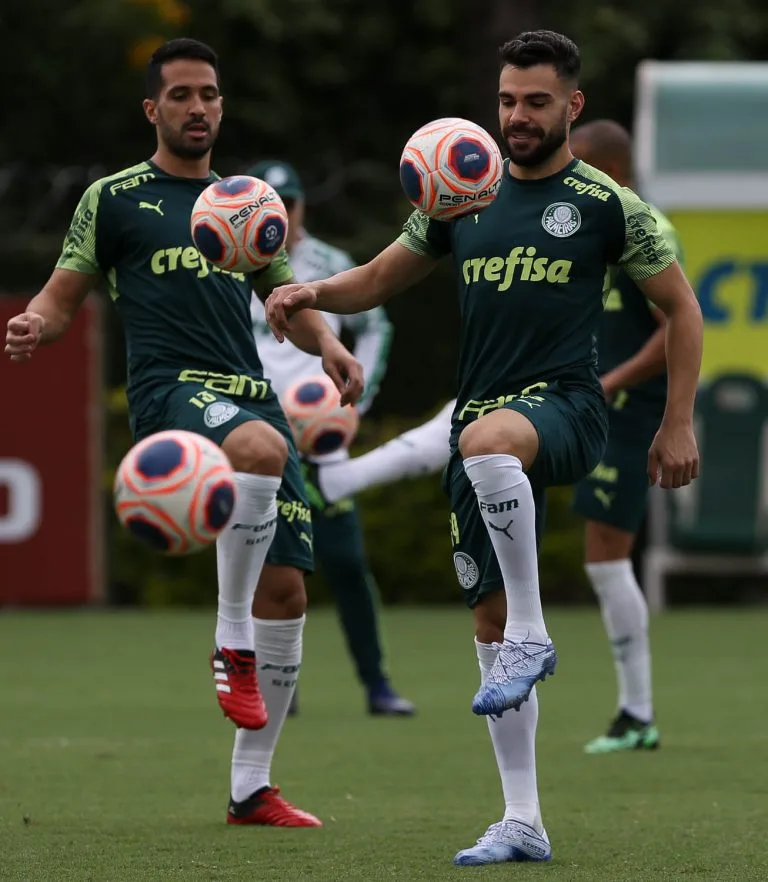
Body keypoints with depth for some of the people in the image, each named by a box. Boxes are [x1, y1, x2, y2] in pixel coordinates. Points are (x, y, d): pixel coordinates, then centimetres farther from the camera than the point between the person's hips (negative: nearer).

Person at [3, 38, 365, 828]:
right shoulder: (114, 198, 9)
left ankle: (250, 789, 10)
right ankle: (232, 643, -25)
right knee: (263, 449, -40)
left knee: (286, 591, -1)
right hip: (171, 392, -6)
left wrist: (326, 344, 5)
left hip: (250, 396, 6)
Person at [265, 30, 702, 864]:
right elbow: (377, 280, 20)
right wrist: (311, 291, -1)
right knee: (489, 618, 4)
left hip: (564, 405, -5)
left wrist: (678, 423, 2)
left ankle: (532, 635, -27)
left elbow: (681, 307, 8)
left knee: (486, 441, -41)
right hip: (482, 418, 5)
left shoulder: (605, 203, 1)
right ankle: (522, 823, 10)